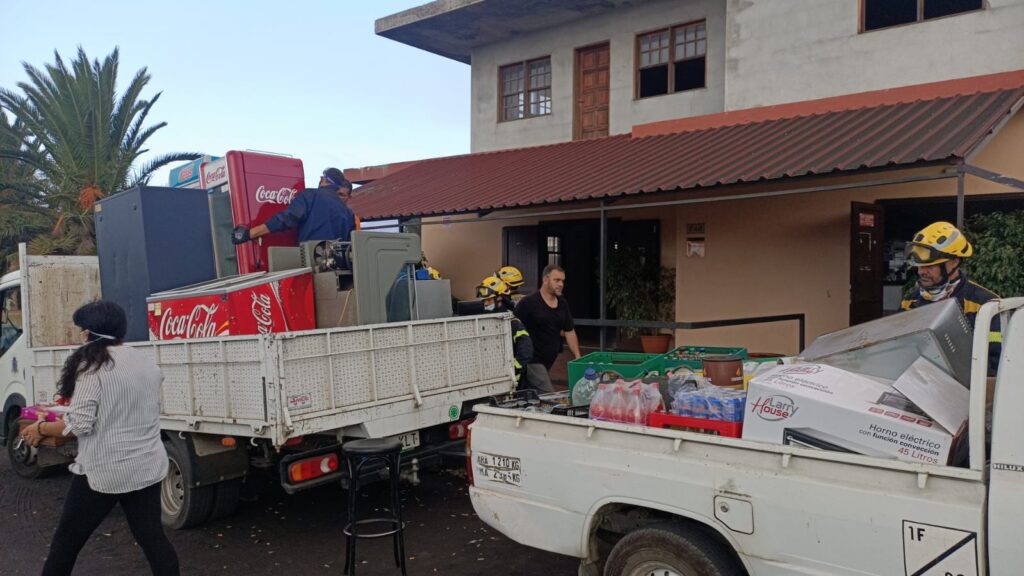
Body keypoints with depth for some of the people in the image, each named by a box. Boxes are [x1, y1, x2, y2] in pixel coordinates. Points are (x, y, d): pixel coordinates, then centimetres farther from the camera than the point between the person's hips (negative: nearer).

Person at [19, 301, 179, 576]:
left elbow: (79, 424, -17)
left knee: (66, 541, 13)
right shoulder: (147, 363, 8)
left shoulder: (92, 365, -13)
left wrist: (40, 428, -1)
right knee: (152, 537, 10)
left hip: (104, 472, -6)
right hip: (147, 468, 6)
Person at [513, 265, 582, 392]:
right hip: (533, 361, -7)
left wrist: (578, 357, 5)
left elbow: (570, 332, 14)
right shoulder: (528, 303, -13)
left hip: (550, 361, 7)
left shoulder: (562, 304, 9)